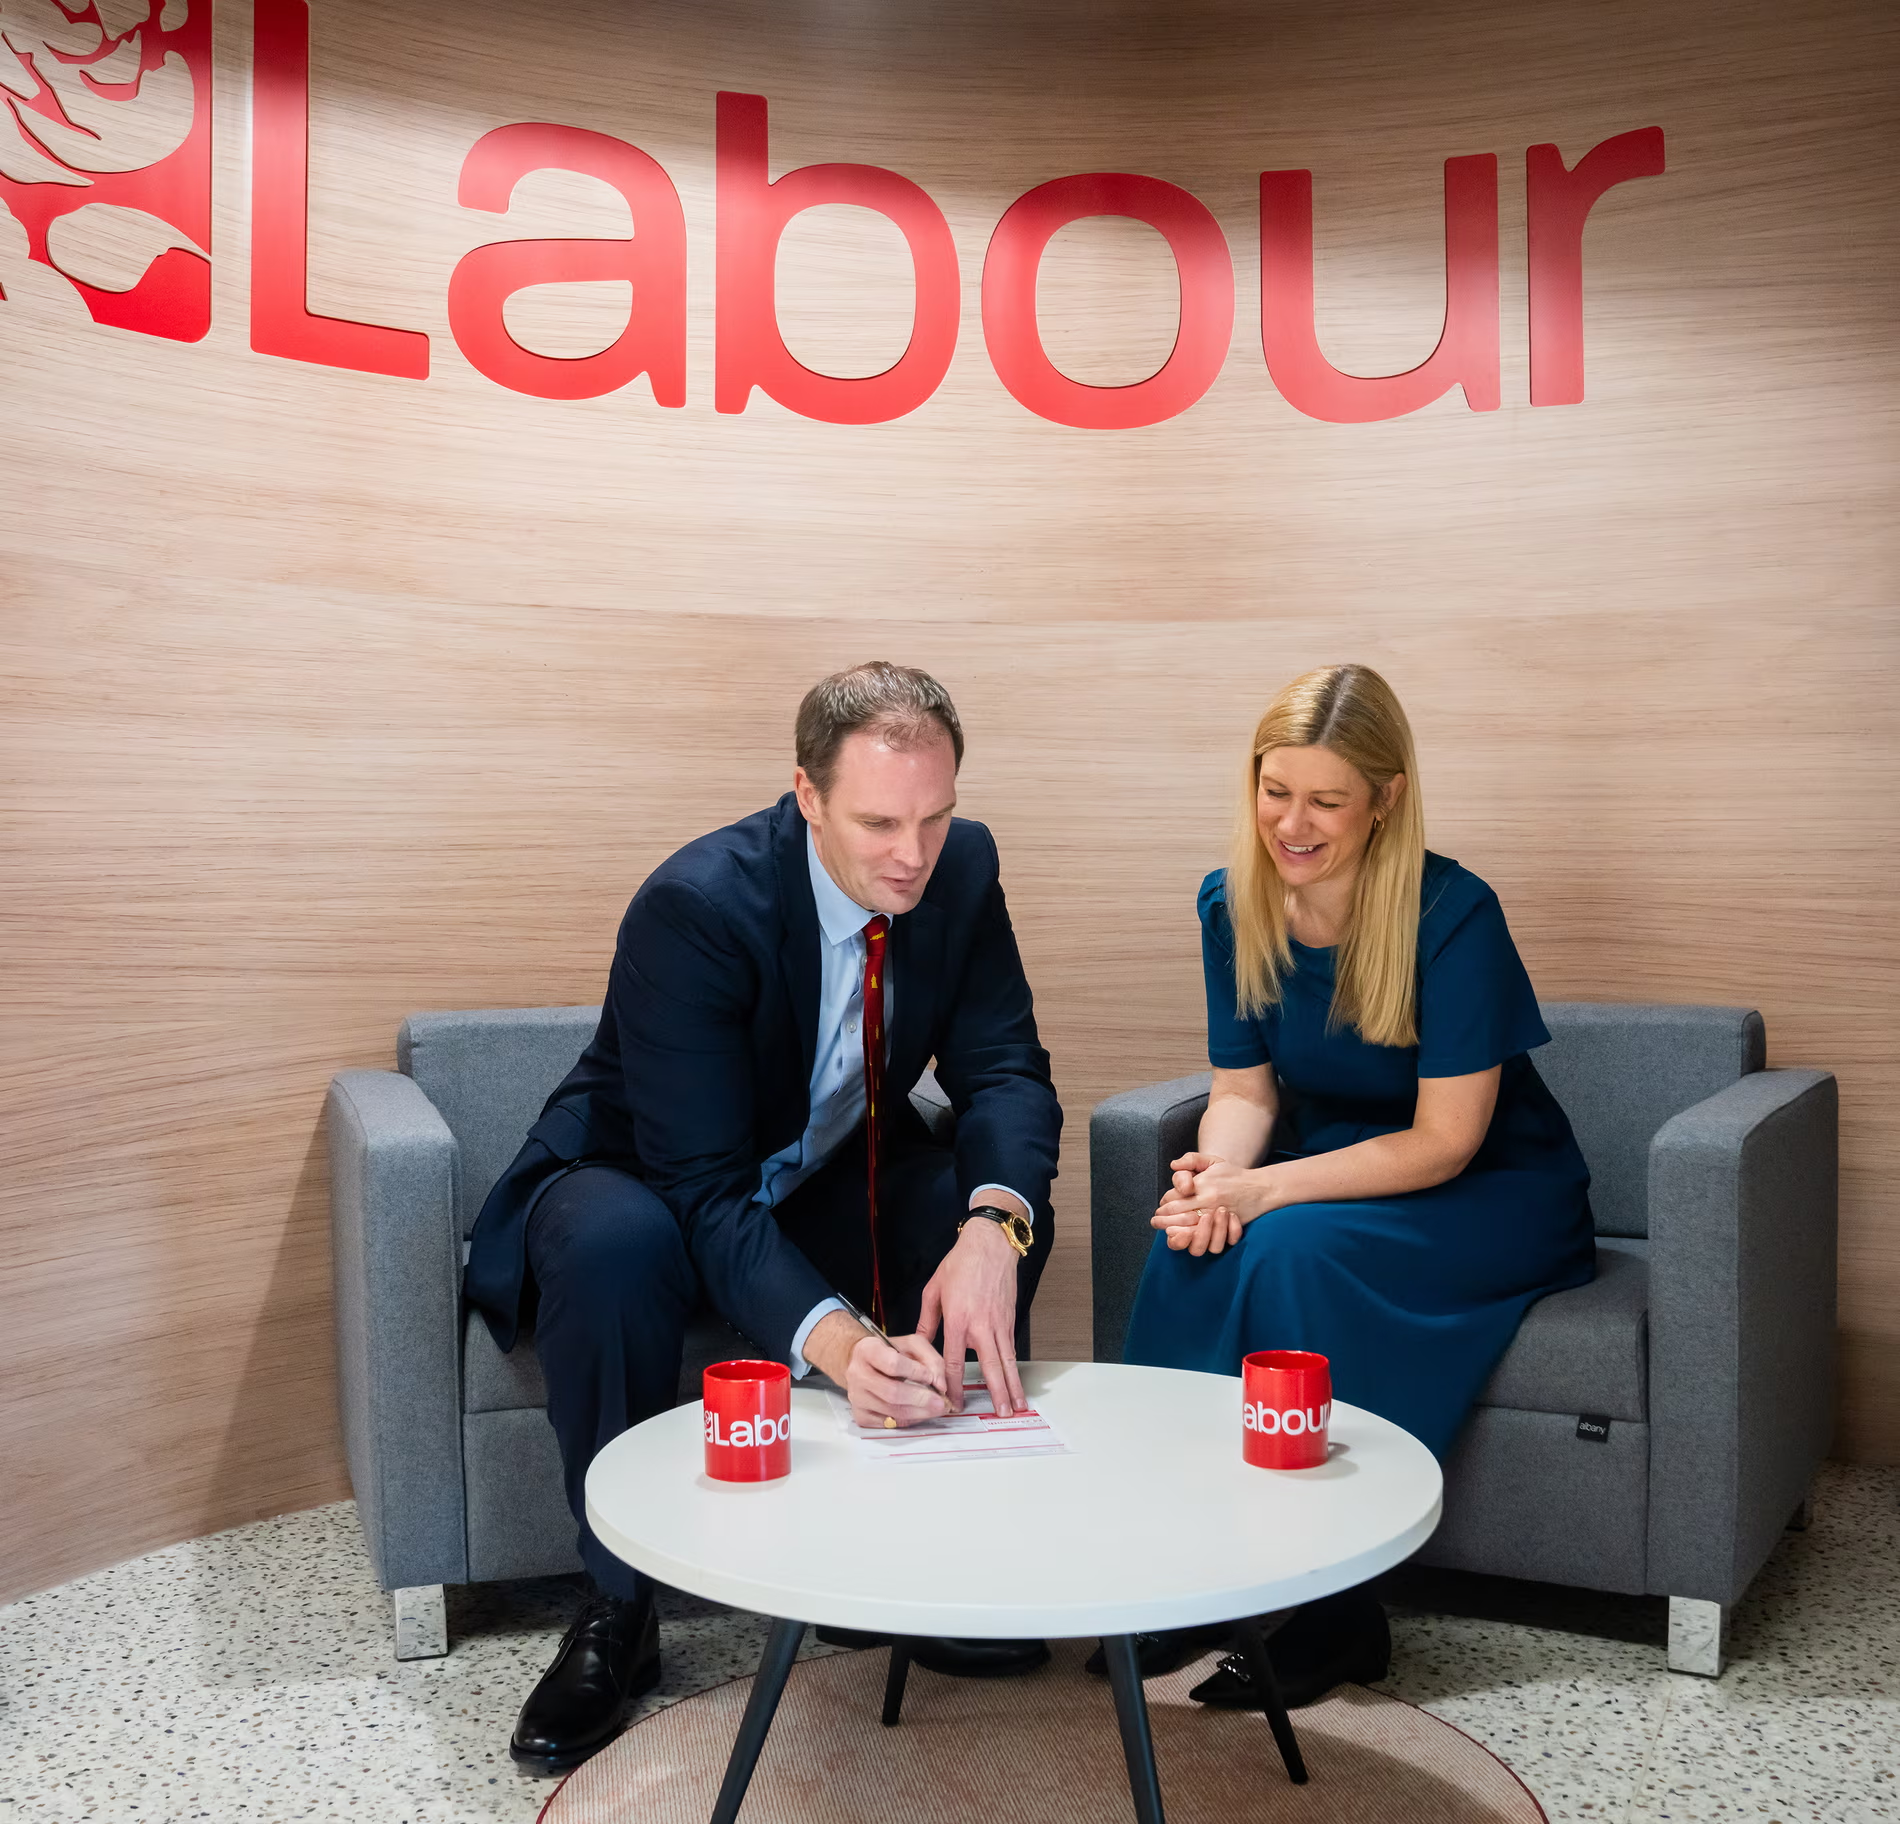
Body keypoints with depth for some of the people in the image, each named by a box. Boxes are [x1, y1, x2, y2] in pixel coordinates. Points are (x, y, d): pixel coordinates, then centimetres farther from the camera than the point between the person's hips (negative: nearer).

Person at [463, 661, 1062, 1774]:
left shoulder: (963, 867, -14)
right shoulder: (696, 905, -31)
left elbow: (1006, 1071, -15)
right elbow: (701, 1187, -34)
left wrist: (992, 1224, -38)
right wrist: (834, 1340, -51)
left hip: (832, 1182, 5)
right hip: (650, 1182, -4)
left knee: (1003, 1209, -23)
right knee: (614, 1247, -38)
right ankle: (617, 1615, -16)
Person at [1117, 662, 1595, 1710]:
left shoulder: (1453, 915, -22)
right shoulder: (1232, 904, -5)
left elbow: (1444, 1142, -21)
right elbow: (1244, 1085, 2)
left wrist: (1265, 1191, -29)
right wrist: (1215, 1173, -21)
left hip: (1496, 1200, -5)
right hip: (1335, 1173, 5)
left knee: (1294, 1252, -32)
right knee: (1190, 1246, -26)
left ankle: (1331, 1613, -17)